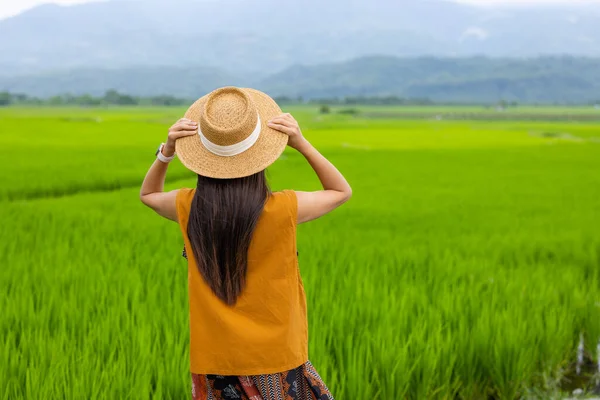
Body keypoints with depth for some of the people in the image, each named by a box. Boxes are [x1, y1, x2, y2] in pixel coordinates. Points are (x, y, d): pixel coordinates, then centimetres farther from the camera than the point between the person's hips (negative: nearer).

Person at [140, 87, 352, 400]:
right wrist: (301, 143, -7)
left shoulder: (189, 208, -11)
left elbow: (147, 194, 14)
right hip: (276, 358, -2)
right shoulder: (283, 210, -18)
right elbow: (342, 192, 3)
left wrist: (167, 150, -2)